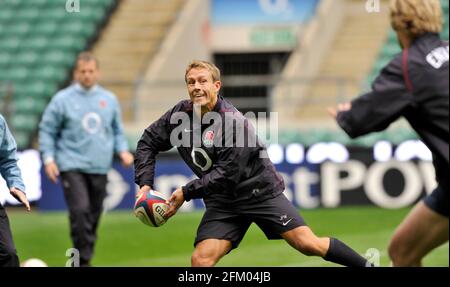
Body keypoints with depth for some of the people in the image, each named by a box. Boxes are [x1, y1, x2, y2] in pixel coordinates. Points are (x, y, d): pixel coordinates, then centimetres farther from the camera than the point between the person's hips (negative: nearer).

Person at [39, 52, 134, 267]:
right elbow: (47, 130, 4)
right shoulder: (62, 99, 0)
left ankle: (85, 259, 19)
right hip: (72, 166, -4)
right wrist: (49, 159, -6)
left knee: (94, 215, 7)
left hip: (100, 168, 4)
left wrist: (123, 151, 2)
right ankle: (83, 261, -14)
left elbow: (117, 131, 19)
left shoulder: (109, 99, 10)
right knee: (80, 211, -19)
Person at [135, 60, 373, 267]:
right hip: (222, 201, 5)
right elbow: (148, 142, 6)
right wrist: (145, 183, -7)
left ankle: (365, 265, 9)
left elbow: (227, 175, -24)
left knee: (307, 244, -10)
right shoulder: (181, 114, -5)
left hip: (260, 191, -5)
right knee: (200, 260, -13)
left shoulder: (233, 122, -23)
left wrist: (186, 193, -22)